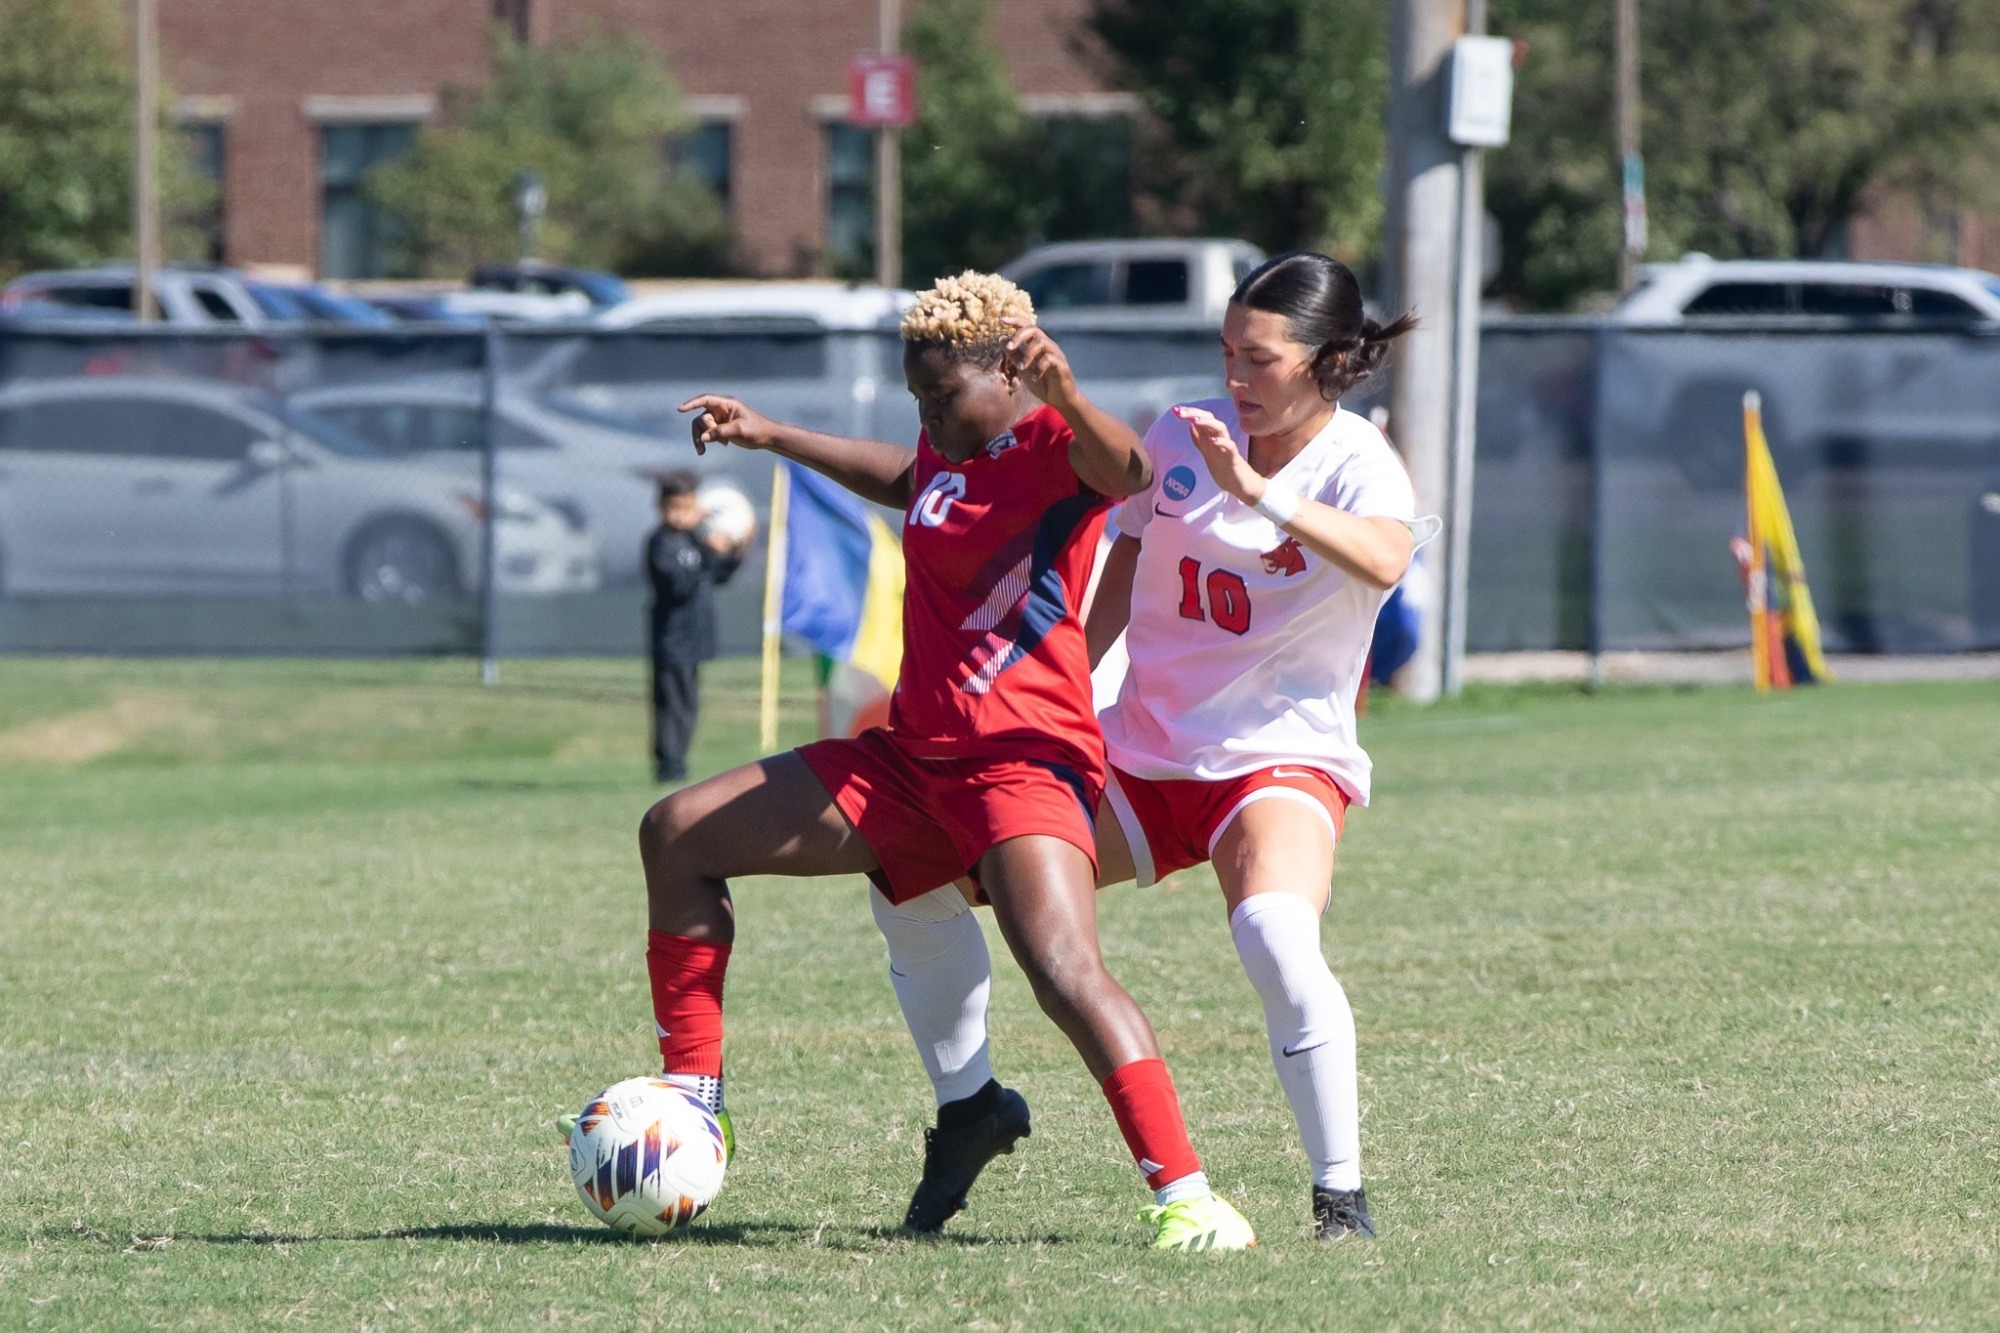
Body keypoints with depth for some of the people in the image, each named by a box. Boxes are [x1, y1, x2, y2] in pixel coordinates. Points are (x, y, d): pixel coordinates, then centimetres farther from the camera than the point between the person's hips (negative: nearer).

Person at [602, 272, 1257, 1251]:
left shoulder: (1052, 446, -11)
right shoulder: (948, 456, 14)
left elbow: (1129, 473, -36)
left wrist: (1065, 398, -55)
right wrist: (773, 438, 40)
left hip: (1024, 758, -9)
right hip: (909, 758, 10)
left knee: (1065, 972, -31)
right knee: (676, 835, 10)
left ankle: (1185, 1198, -28)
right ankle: (691, 1099, 14)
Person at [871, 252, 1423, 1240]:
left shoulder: (1356, 464, -13)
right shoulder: (1180, 436, 2)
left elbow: (1384, 561, -38)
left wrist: (1260, 493, -49)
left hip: (1282, 760, -6)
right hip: (1141, 755, 6)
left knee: (1275, 935, -38)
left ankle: (1341, 1193, -25)